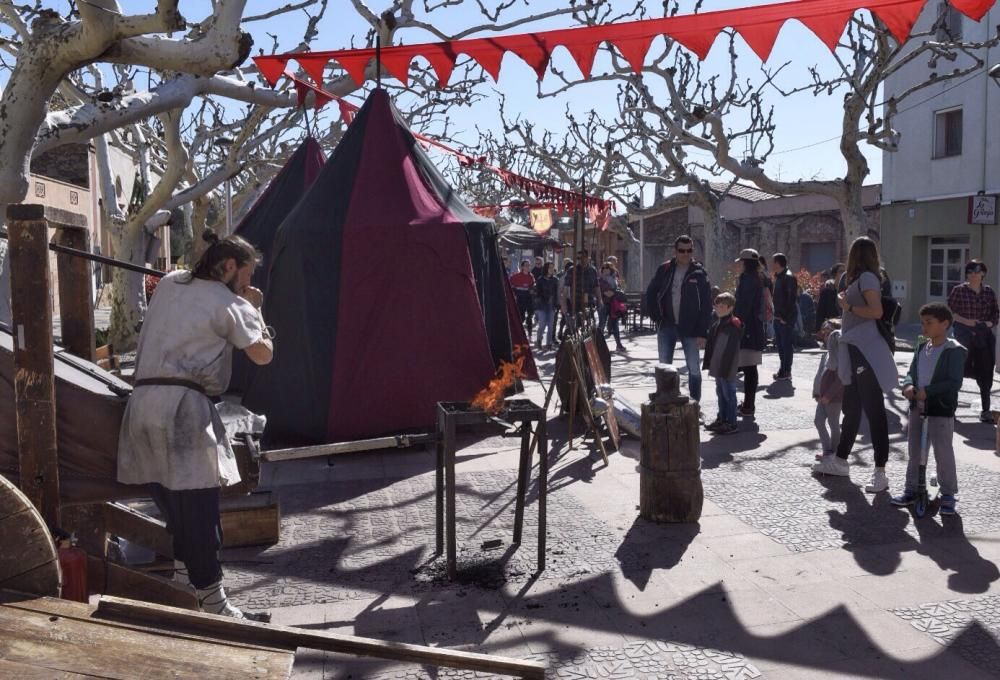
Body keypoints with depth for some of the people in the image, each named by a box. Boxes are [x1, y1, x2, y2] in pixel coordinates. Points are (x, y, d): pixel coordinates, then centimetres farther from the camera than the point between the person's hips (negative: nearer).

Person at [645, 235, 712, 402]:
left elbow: (706, 305, -7)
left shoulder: (699, 273, -5)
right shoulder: (664, 270, 3)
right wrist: (656, 316, 2)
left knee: (694, 369, 2)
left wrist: (702, 332, -12)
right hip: (666, 327, 3)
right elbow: (651, 293, 13)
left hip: (690, 328, -3)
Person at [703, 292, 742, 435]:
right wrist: (709, 364, 13)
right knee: (720, 393, 17)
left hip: (727, 369, -9)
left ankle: (732, 423, 4)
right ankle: (722, 419, 28)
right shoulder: (716, 325, 11)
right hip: (718, 367, 9)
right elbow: (710, 345, 15)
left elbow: (732, 350, -20)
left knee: (729, 394, -3)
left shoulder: (734, 325, -16)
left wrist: (726, 368, -21)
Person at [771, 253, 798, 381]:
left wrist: (786, 317, -20)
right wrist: (776, 314, 13)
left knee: (786, 344, -5)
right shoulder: (778, 277, 15)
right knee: (780, 343, 13)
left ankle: (786, 372, 1)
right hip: (779, 317, 9)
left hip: (787, 318, -9)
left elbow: (792, 298, -19)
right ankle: (782, 369, 21)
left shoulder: (789, 277, -14)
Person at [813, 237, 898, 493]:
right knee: (851, 409, 16)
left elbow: (876, 311, -20)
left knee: (874, 410, -7)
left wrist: (847, 306, -10)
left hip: (866, 352, -10)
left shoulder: (866, 277, -10)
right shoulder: (859, 279, 17)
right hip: (855, 350, 10)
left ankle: (880, 472, -5)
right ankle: (840, 461, 27)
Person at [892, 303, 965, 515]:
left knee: (943, 453, -1)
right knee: (914, 451, 15)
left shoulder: (954, 351, -12)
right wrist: (908, 385, -10)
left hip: (941, 412, -7)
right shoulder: (922, 348, 9)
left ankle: (948, 494, 14)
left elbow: (955, 383, -18)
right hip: (917, 408, 7)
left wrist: (928, 391, -23)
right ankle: (911, 489, 27)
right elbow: (912, 372, 12)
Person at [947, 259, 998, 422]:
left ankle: (985, 410, 11)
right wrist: (965, 321, -14)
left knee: (985, 372, 2)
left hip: (984, 336, 3)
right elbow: (949, 312, -3)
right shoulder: (959, 290, -2)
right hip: (964, 334, -3)